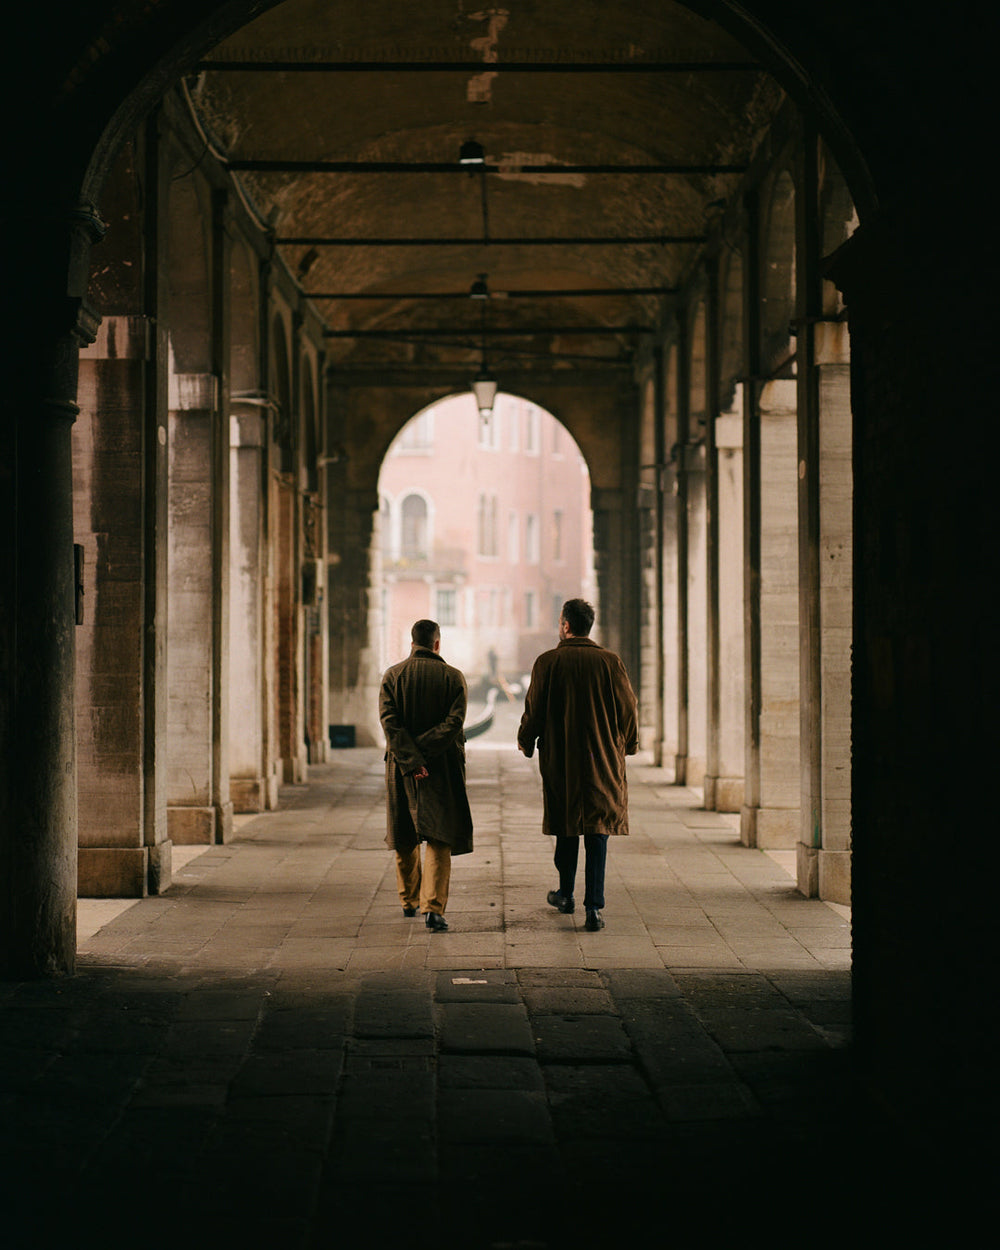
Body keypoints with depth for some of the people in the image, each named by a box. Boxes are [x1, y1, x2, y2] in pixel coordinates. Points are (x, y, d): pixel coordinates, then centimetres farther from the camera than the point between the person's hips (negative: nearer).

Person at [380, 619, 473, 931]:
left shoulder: (392, 675, 1)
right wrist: (422, 751, -12)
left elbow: (389, 721, -10)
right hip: (443, 768, -2)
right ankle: (433, 908, -16)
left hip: (402, 768, 2)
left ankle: (409, 900, 32)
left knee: (404, 838, 18)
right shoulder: (453, 677, -2)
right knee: (438, 838, -3)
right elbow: (454, 722, -12)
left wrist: (411, 760, -14)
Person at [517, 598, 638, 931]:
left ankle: (566, 894, 30)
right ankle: (594, 907, -6)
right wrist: (629, 744, 18)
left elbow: (534, 710, -3)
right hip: (603, 760, 0)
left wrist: (526, 742, 15)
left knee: (567, 828, 16)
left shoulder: (548, 662, -6)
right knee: (597, 831, 1)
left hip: (560, 760, 0)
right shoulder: (611, 662, -4)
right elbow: (628, 709, 1)